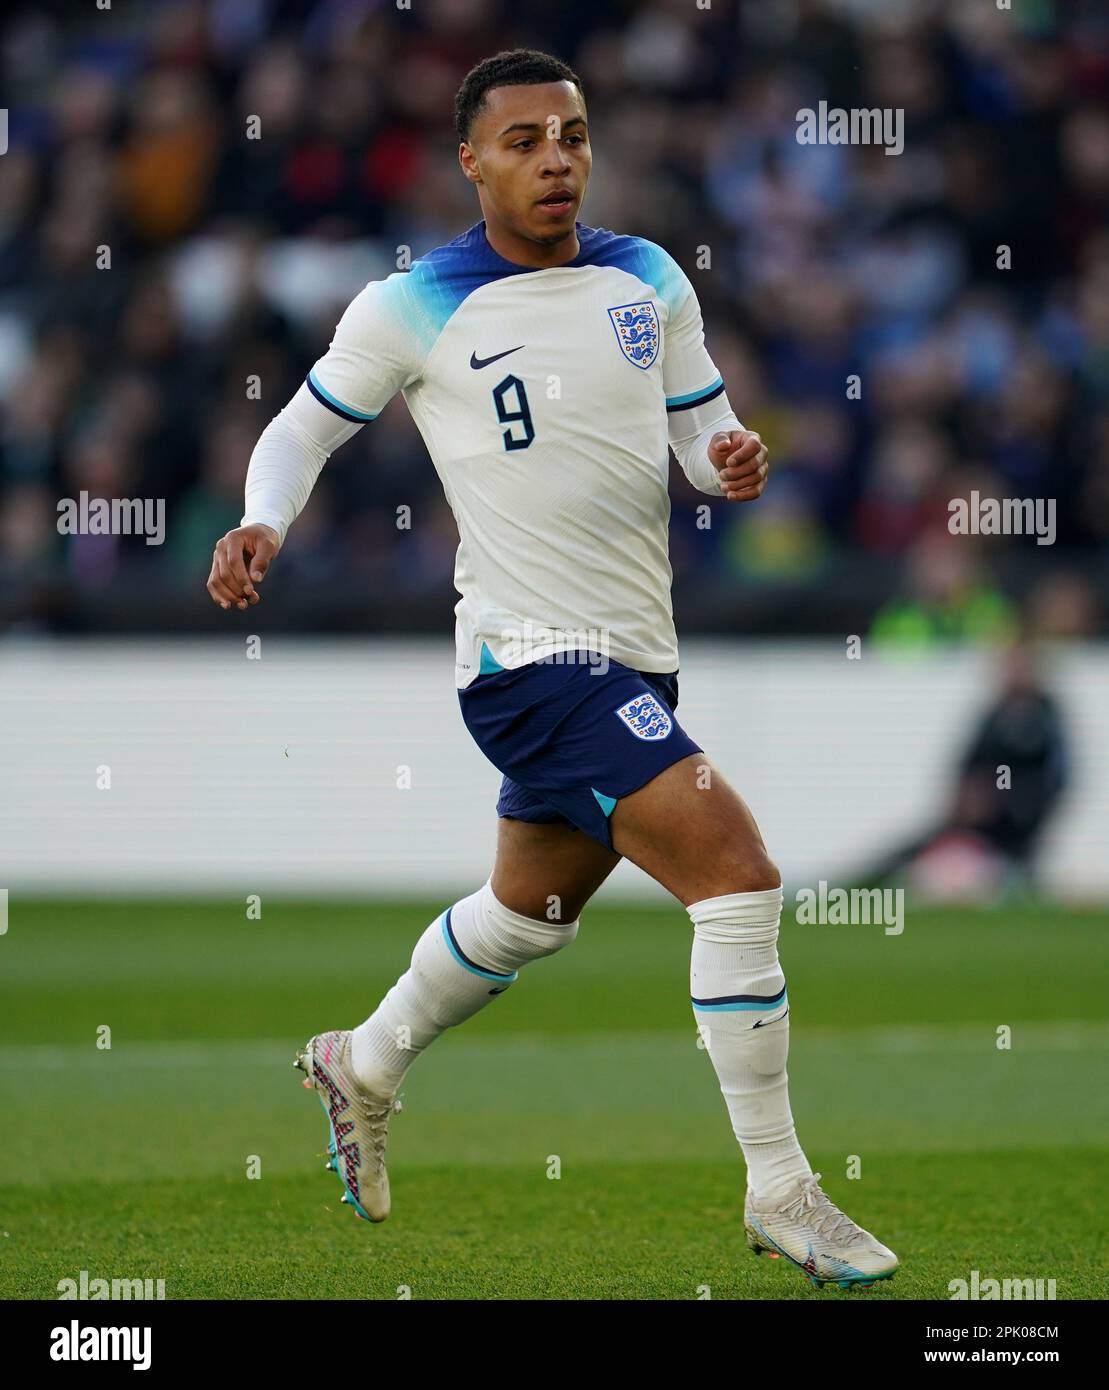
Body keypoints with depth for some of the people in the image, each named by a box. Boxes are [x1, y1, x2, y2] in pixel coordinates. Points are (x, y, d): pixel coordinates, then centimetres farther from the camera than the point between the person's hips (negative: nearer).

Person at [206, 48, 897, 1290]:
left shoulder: (649, 281, 6)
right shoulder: (412, 309, -7)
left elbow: (701, 428, 12)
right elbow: (304, 427, 4)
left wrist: (734, 458, -12)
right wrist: (261, 526, -15)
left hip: (635, 656, 7)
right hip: (531, 658, -7)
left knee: (533, 909, 25)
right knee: (735, 867, -21)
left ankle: (365, 1068, 51)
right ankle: (779, 1192, -14)